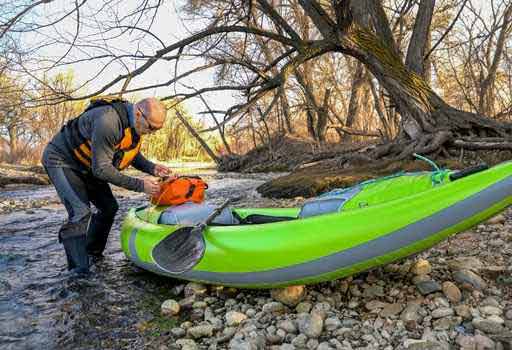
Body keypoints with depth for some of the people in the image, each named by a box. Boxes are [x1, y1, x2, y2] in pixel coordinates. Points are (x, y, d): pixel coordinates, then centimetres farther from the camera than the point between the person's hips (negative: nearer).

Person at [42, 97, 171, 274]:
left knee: (109, 207, 9)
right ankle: (79, 272, -15)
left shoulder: (134, 124, -9)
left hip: (86, 165, 9)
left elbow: (132, 153, 5)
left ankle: (92, 254, 25)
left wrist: (151, 168, -14)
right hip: (61, 159, -9)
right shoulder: (108, 121, -37)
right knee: (81, 213, -21)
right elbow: (102, 169, -34)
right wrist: (139, 185, -33)